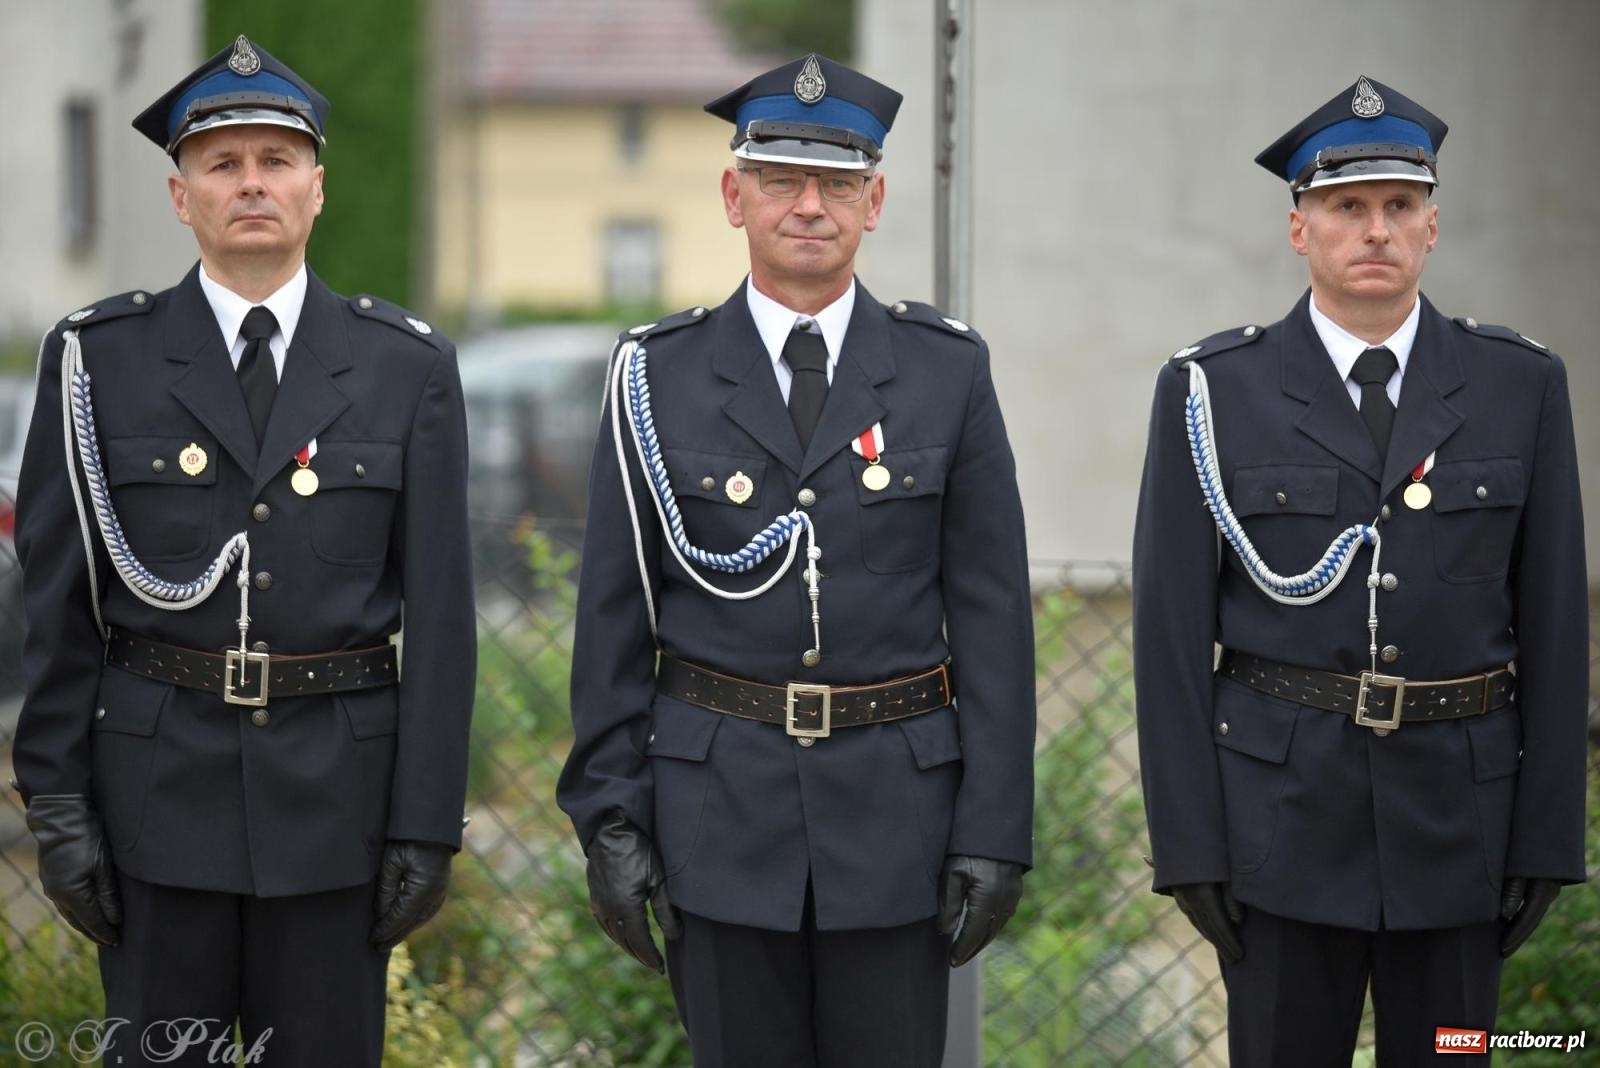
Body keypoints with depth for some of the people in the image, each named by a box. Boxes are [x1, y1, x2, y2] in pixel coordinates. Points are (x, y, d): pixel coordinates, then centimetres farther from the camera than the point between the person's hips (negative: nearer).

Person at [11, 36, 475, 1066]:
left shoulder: (408, 366, 2)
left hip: (336, 789, 0)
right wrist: (57, 804, -3)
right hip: (158, 787, 0)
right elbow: (56, 599, 2)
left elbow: (440, 612, 1)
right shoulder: (100, 358, 1)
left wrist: (429, 827, -3)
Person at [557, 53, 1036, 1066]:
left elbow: (993, 612, 0)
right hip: (721, 808, 0)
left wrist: (994, 830, -5)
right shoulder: (659, 375, 2)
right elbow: (615, 612, 3)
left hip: (897, 808, 0)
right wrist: (609, 817, -2)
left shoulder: (948, 370, 2)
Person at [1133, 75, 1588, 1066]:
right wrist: (1189, 839, -7)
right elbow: (1173, 629, -3)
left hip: (1458, 812, 2)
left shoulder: (1521, 386, 2)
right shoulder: (1211, 392, -3)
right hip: (1282, 806, -1)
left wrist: (1547, 837, 0)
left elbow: (1553, 620, 3)